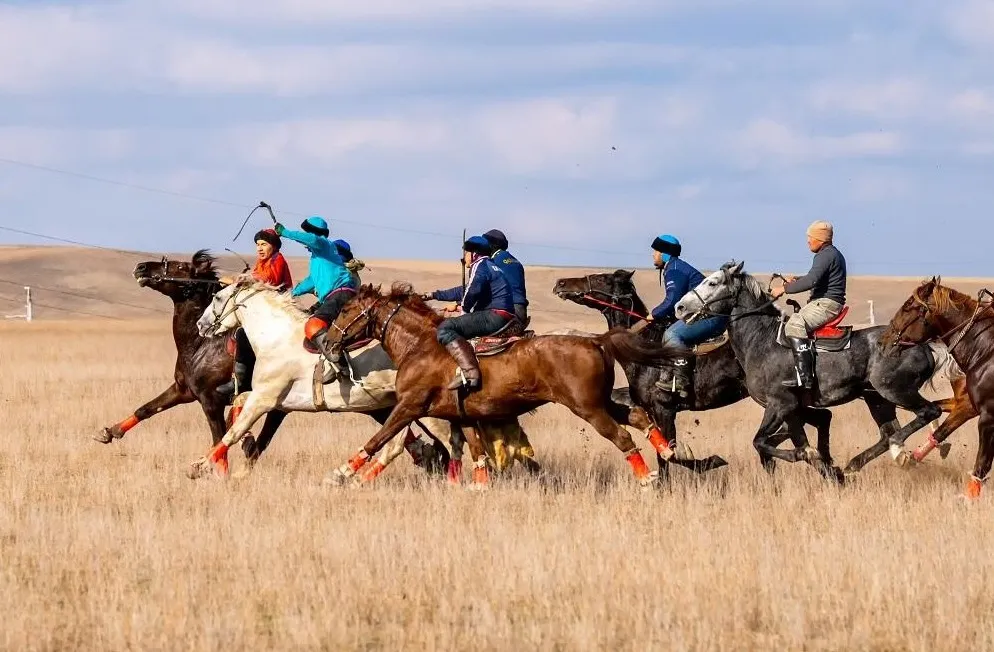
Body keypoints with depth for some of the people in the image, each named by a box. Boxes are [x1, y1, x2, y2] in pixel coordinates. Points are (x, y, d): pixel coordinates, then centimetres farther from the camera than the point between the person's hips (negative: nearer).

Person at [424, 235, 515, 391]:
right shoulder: (490, 266, 28)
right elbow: (464, 291, 39)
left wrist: (465, 308, -4)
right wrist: (436, 295, 45)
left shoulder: (480, 265, -4)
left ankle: (469, 372, -38)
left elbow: (473, 291, -24)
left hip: (494, 316, -11)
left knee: (446, 328, -20)